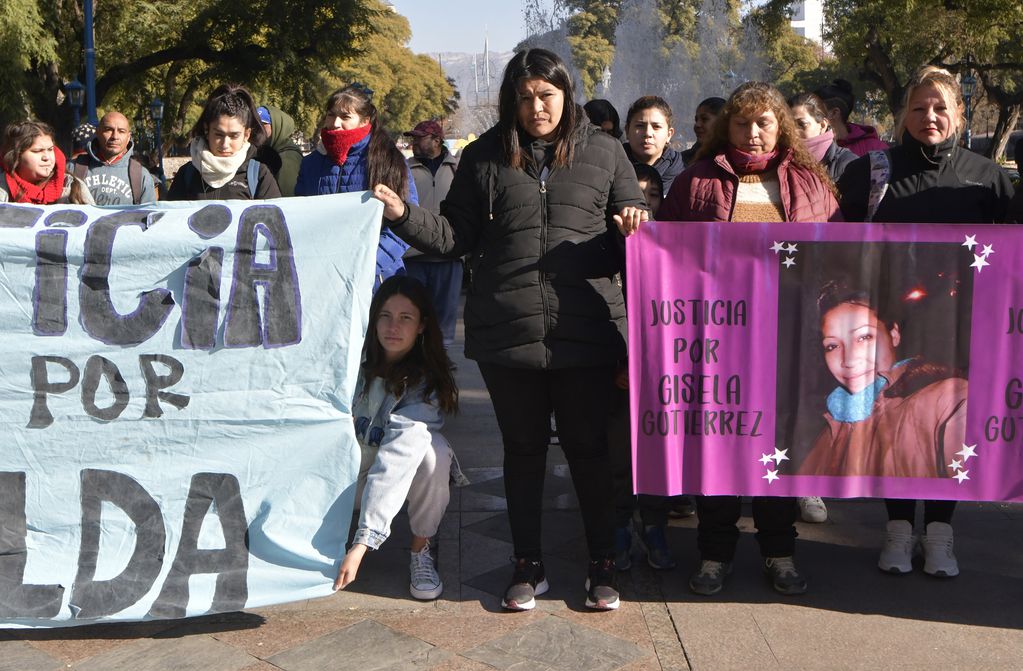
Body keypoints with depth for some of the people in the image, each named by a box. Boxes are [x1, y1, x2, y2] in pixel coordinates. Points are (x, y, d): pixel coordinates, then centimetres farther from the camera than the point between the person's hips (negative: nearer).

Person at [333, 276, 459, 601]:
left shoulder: (426, 382, -29)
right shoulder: (356, 357, -17)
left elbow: (395, 461, -40)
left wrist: (362, 543, -48)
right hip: (355, 459, 2)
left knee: (433, 451, -36)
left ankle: (421, 550, -13)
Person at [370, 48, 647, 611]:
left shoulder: (602, 152, 6)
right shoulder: (485, 156, 7)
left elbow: (630, 237, 11)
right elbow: (457, 237, 8)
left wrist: (633, 230, -12)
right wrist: (404, 216, -6)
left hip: (585, 331, -1)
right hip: (506, 332, 1)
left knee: (588, 447, 8)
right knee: (523, 449, 12)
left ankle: (602, 565, 24)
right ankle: (528, 565, 26)